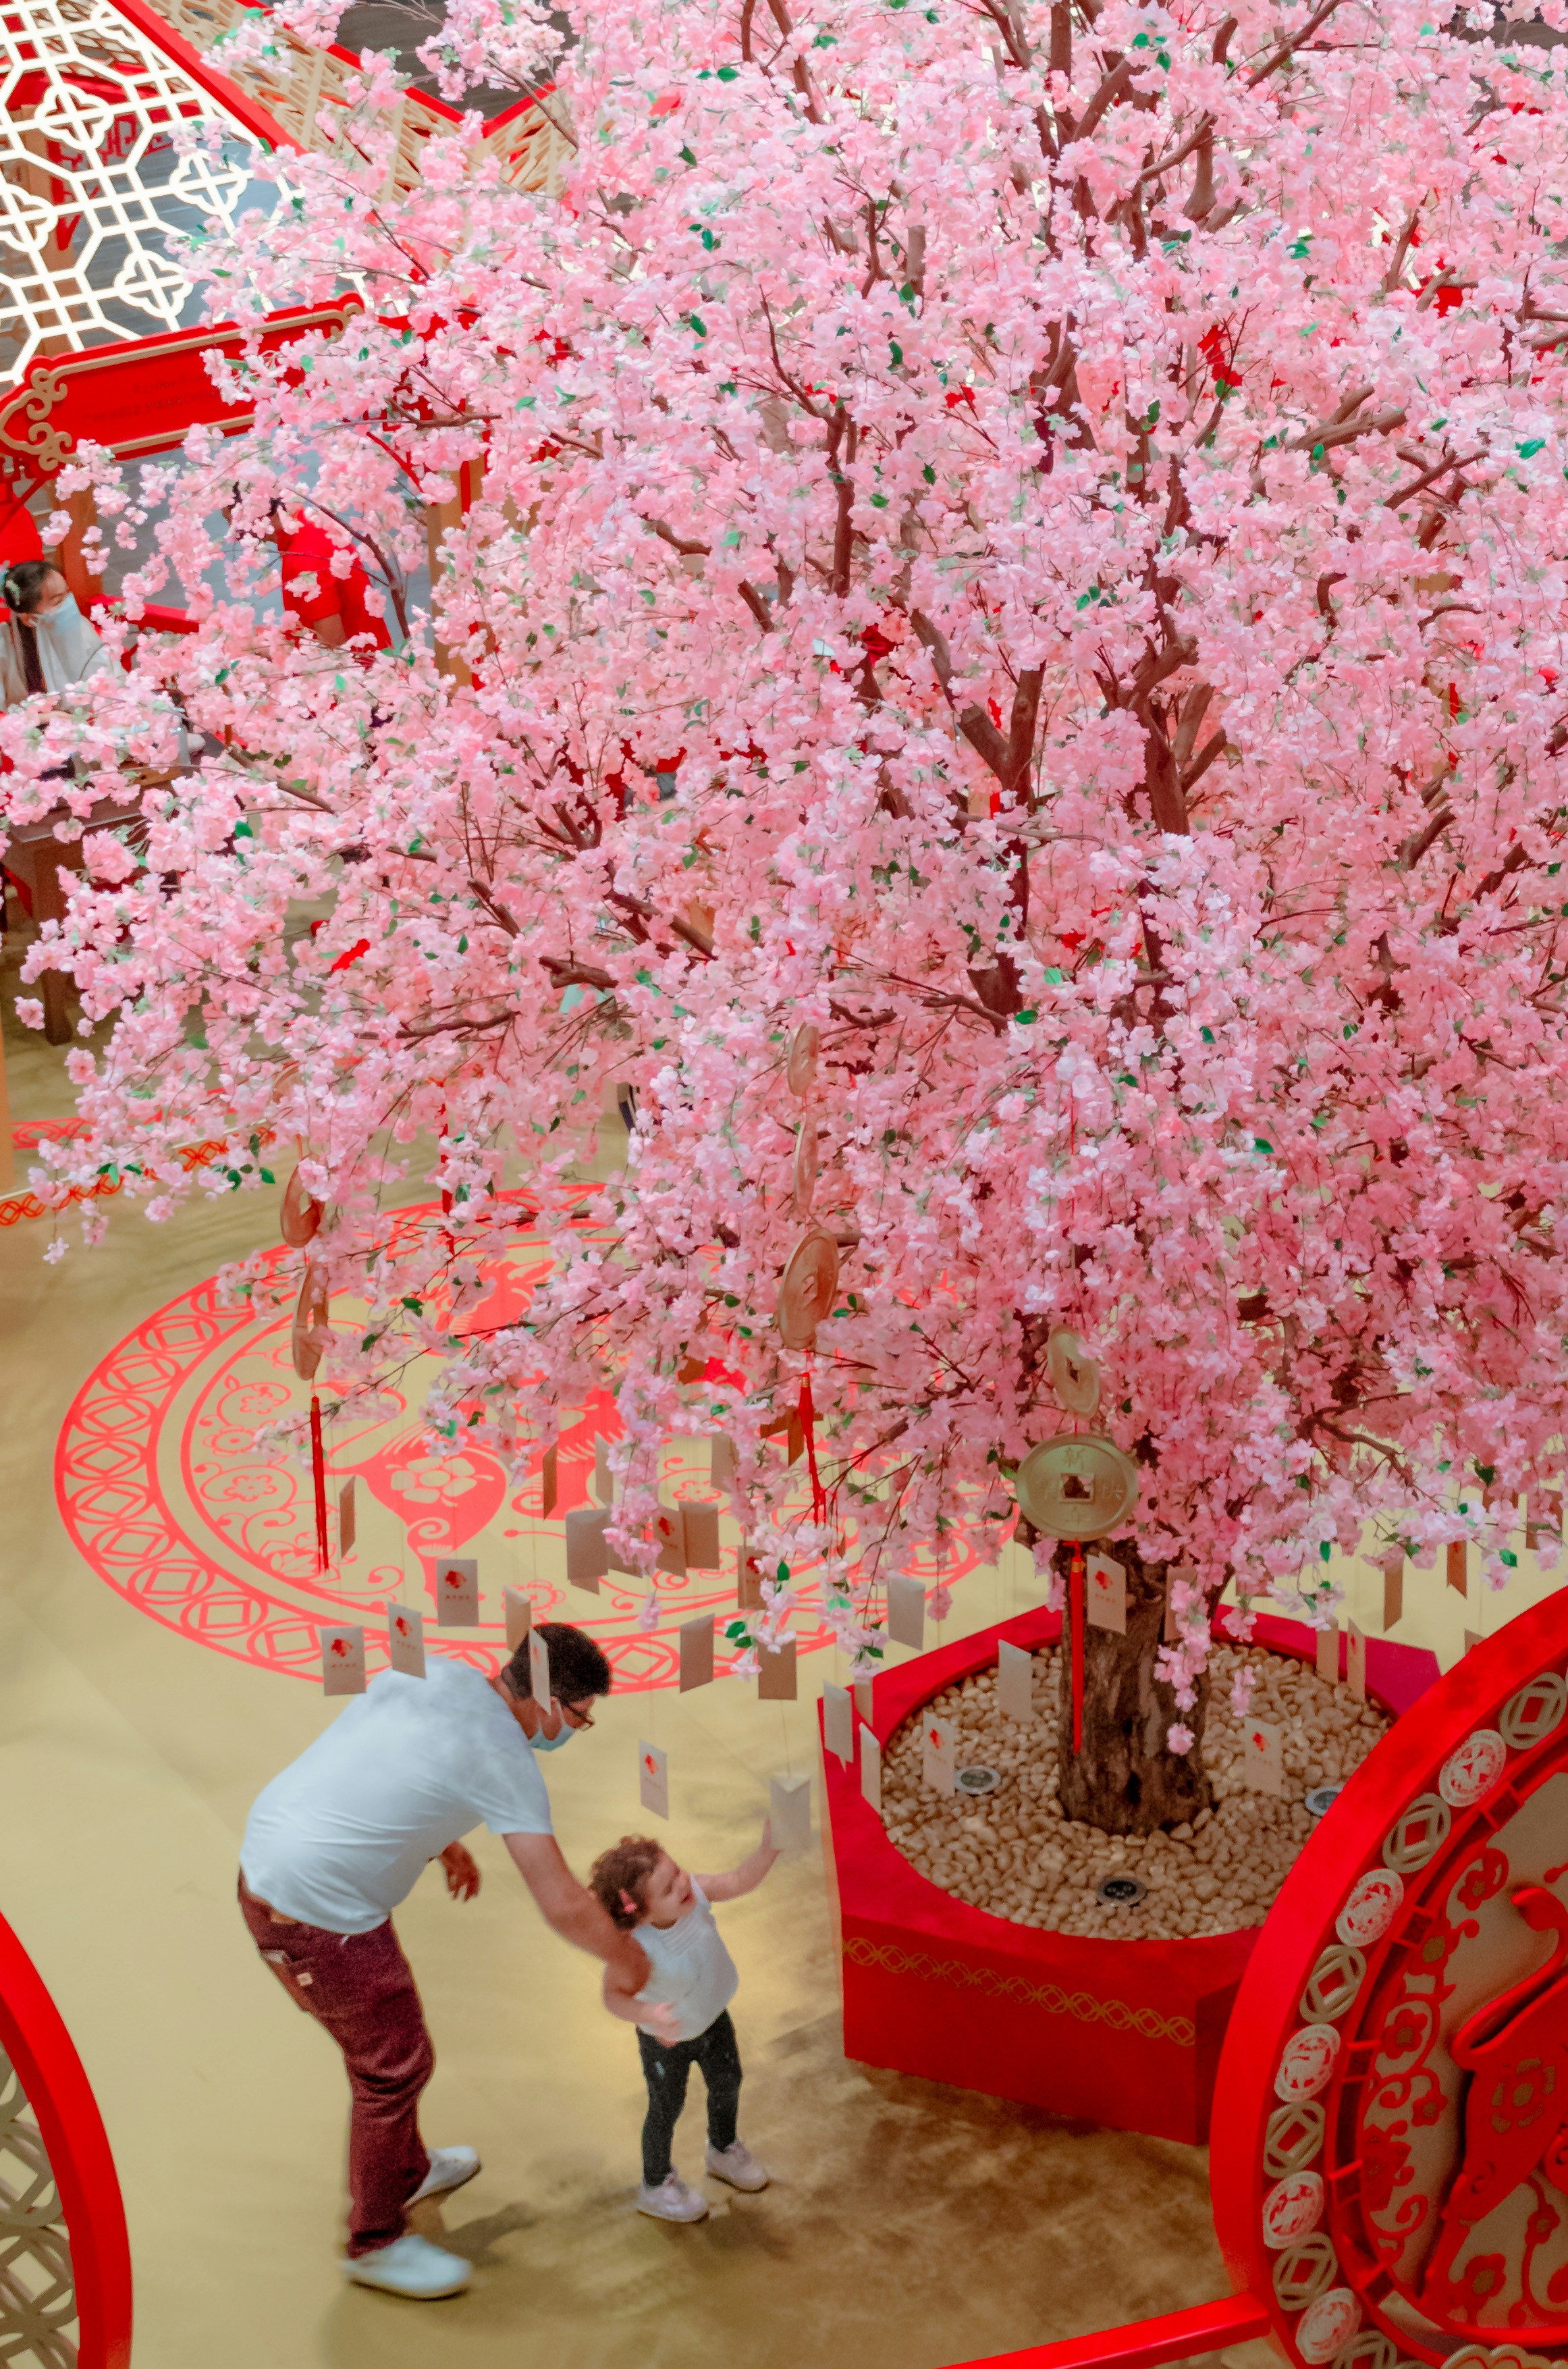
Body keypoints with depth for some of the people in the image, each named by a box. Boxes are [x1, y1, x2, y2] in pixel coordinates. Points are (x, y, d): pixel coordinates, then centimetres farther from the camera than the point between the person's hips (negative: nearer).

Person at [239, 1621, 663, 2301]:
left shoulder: (433, 1672, 4)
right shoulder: (504, 1760, -17)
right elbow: (564, 1905, -16)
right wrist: (627, 1960, 1)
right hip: (319, 1919, -9)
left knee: (383, 2035, 28)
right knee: (396, 2064, 10)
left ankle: (405, 2169, 49)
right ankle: (375, 2241, 26)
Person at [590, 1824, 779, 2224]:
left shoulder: (694, 1894, -28)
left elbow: (739, 1880, -21)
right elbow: (615, 1994, -46)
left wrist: (768, 1848, -36)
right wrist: (645, 2014, -65)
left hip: (713, 2019, 6)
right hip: (667, 2042, -6)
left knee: (727, 2086, 27)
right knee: (666, 2109, 17)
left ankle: (724, 2151, 58)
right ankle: (656, 2185, 44)